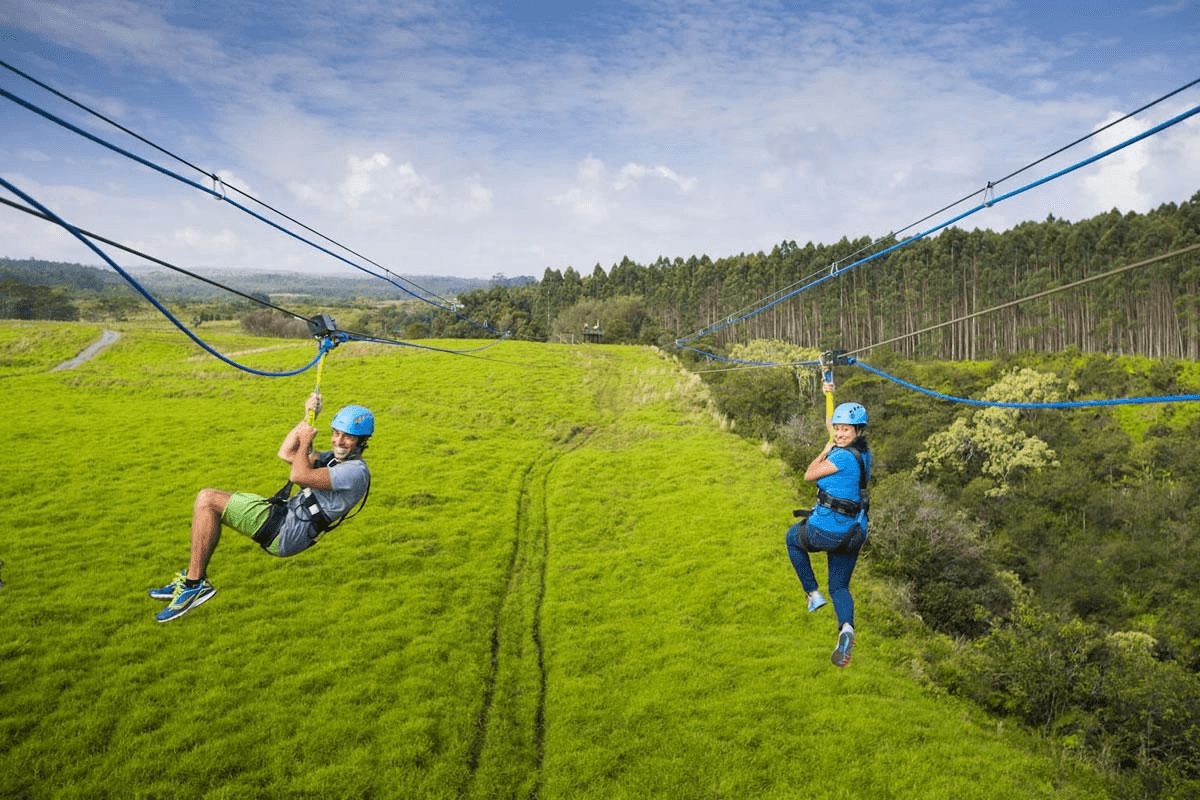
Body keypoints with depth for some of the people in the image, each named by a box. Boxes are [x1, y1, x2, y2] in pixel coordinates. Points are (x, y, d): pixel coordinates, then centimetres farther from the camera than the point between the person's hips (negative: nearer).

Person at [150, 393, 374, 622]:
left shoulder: (355, 471, -17)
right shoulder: (335, 458, 15)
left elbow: (299, 476, -26)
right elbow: (285, 453, 23)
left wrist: (305, 441, -10)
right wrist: (308, 418, 16)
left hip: (285, 531, -11)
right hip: (284, 511, 11)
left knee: (206, 500, -14)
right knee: (208, 499, 17)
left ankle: (194, 584, -10)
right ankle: (192, 577, 13)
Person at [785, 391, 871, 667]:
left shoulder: (843, 456, -22)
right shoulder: (863, 452, 5)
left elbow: (809, 474, -9)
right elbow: (831, 424, 23)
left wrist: (826, 450, 3)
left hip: (825, 529, -8)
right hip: (853, 534, 8)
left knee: (793, 537, 27)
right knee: (840, 587, 18)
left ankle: (813, 593, 23)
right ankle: (847, 627, -12)